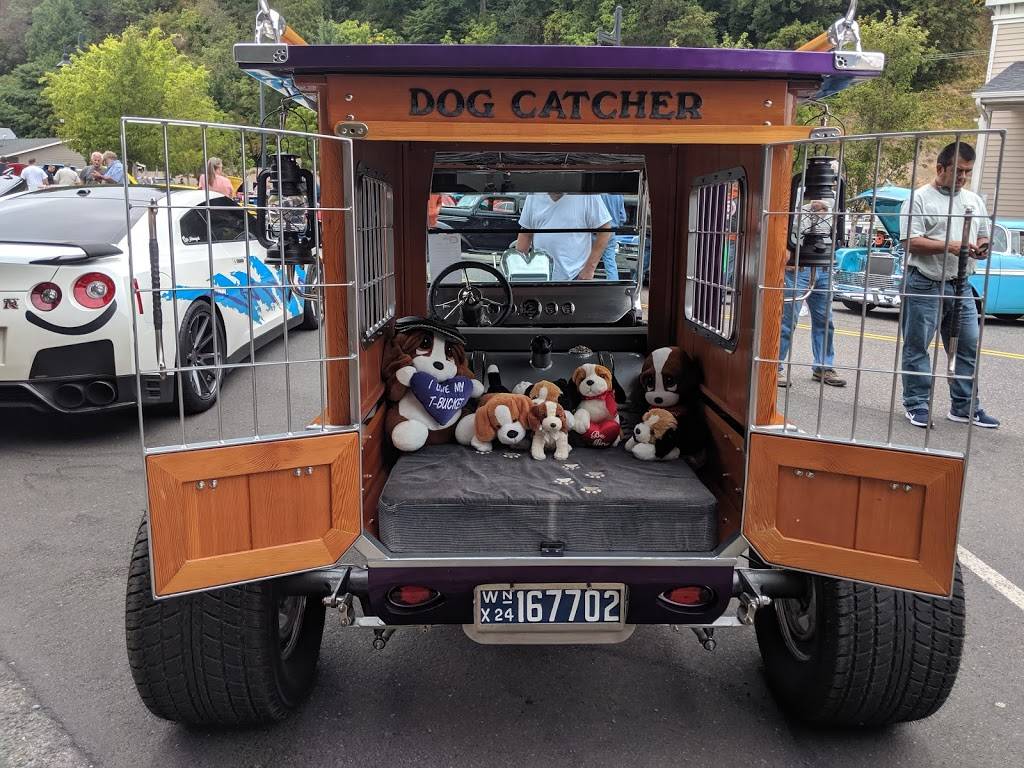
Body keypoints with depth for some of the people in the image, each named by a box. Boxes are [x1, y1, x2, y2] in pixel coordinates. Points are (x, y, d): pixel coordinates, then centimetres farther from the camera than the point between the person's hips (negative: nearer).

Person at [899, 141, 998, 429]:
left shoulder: (974, 200, 16)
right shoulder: (919, 198, -3)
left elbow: (984, 237, 21)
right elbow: (911, 241, -11)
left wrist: (982, 248, -3)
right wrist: (948, 246, -20)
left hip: (960, 286, 6)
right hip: (924, 284, -6)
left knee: (968, 346, 6)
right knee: (917, 346, 1)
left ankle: (964, 407, 15)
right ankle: (917, 405, 10)